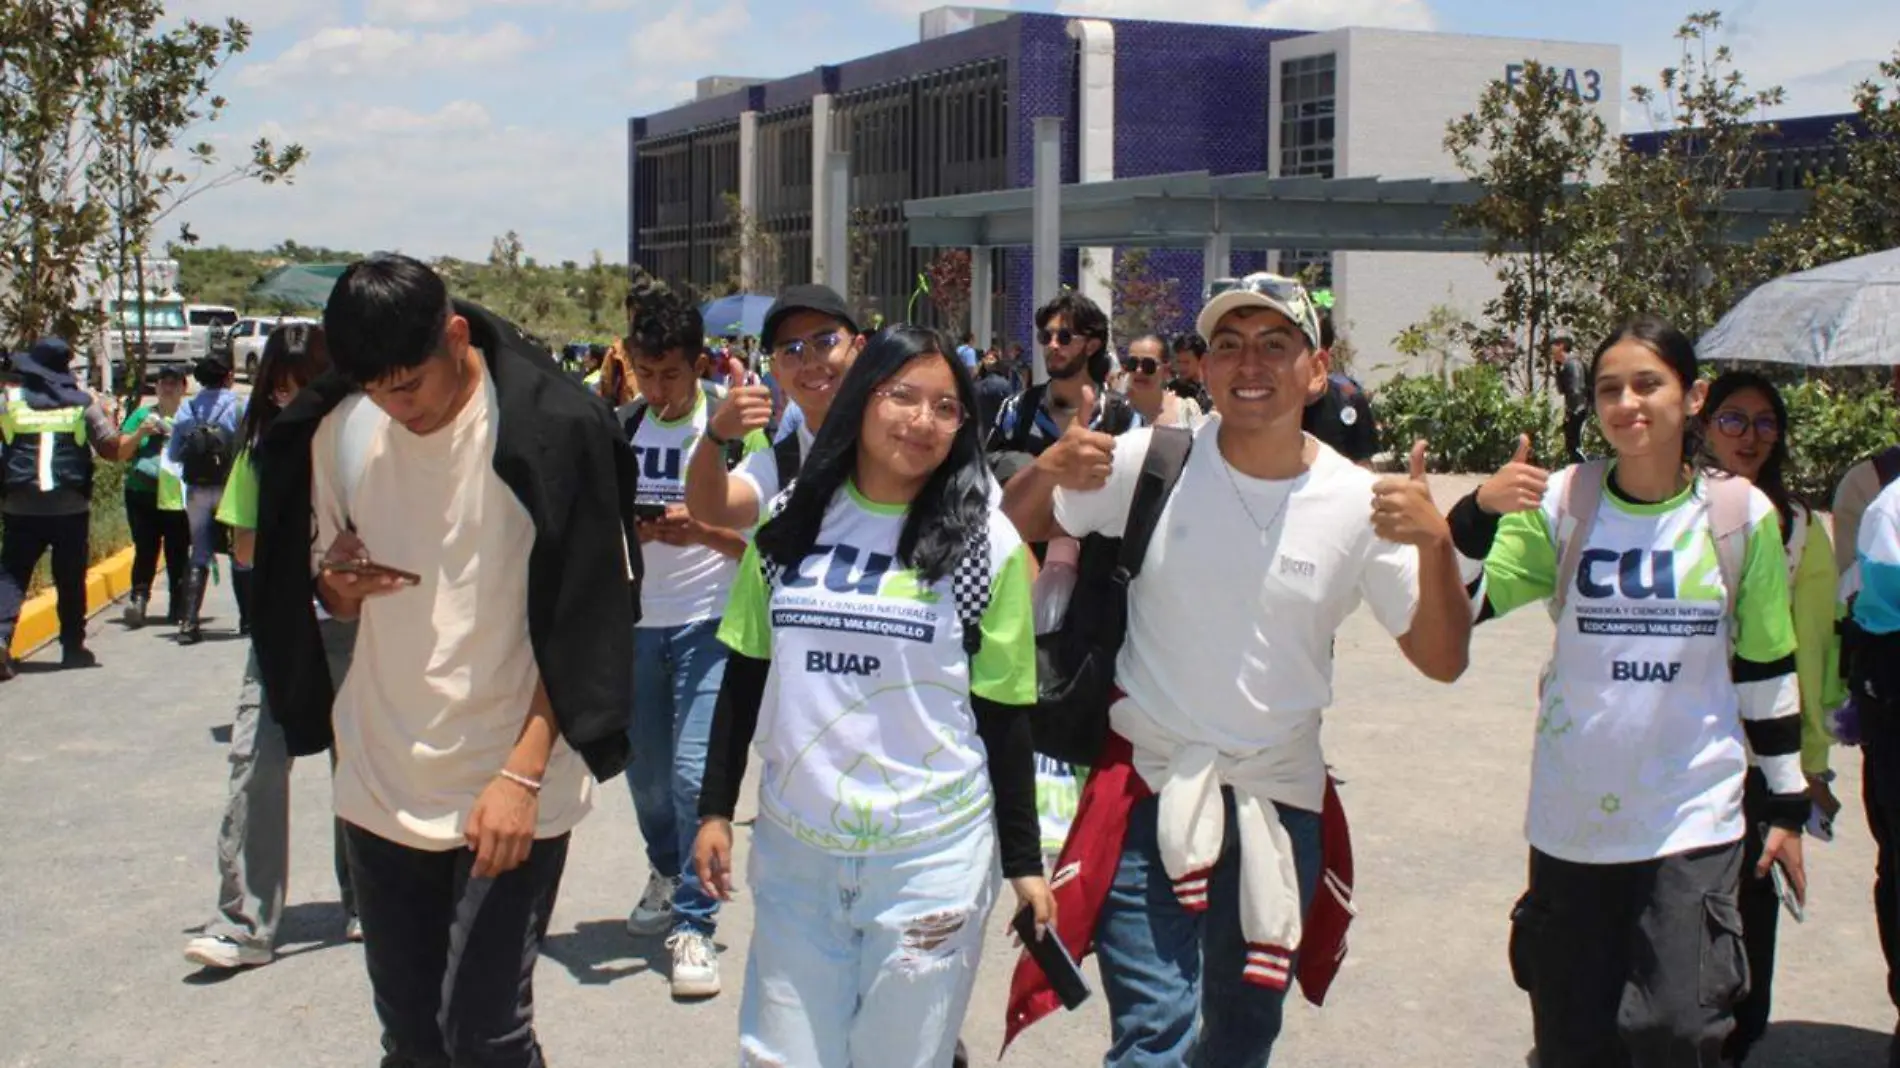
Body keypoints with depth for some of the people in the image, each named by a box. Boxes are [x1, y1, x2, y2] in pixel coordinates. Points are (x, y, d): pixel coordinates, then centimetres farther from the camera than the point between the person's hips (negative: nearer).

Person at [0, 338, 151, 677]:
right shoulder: (84, 404, 3)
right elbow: (114, 450, -2)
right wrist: (141, 433, 12)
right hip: (71, 508, 0)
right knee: (71, 580, 11)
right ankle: (73, 647, 17)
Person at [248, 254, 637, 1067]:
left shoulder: (552, 428, -12)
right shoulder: (337, 431, 3)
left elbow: (585, 623, -10)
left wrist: (523, 773, -17)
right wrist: (340, 583, -9)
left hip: (509, 793, -5)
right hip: (380, 786, 5)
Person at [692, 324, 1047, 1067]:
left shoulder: (986, 543, -3)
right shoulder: (789, 522, 4)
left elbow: (1004, 715, 0)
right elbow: (745, 678, 10)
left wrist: (1023, 861, 1)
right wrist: (715, 808, 6)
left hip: (932, 855, -2)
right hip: (793, 846, 3)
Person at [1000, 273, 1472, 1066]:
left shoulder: (1358, 503, -7)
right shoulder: (1153, 462, -8)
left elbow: (1442, 661, -5)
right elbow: (1007, 534, -2)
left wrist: (1436, 544, -22)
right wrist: (1048, 473, -23)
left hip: (1279, 797, 3)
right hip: (1150, 786, -2)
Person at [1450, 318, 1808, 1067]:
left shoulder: (1743, 514, -1)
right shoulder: (1562, 502, -3)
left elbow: (1767, 666, 7)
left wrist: (1787, 804, 11)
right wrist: (1480, 513, -24)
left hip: (1694, 814, -1)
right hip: (1572, 811, 1)